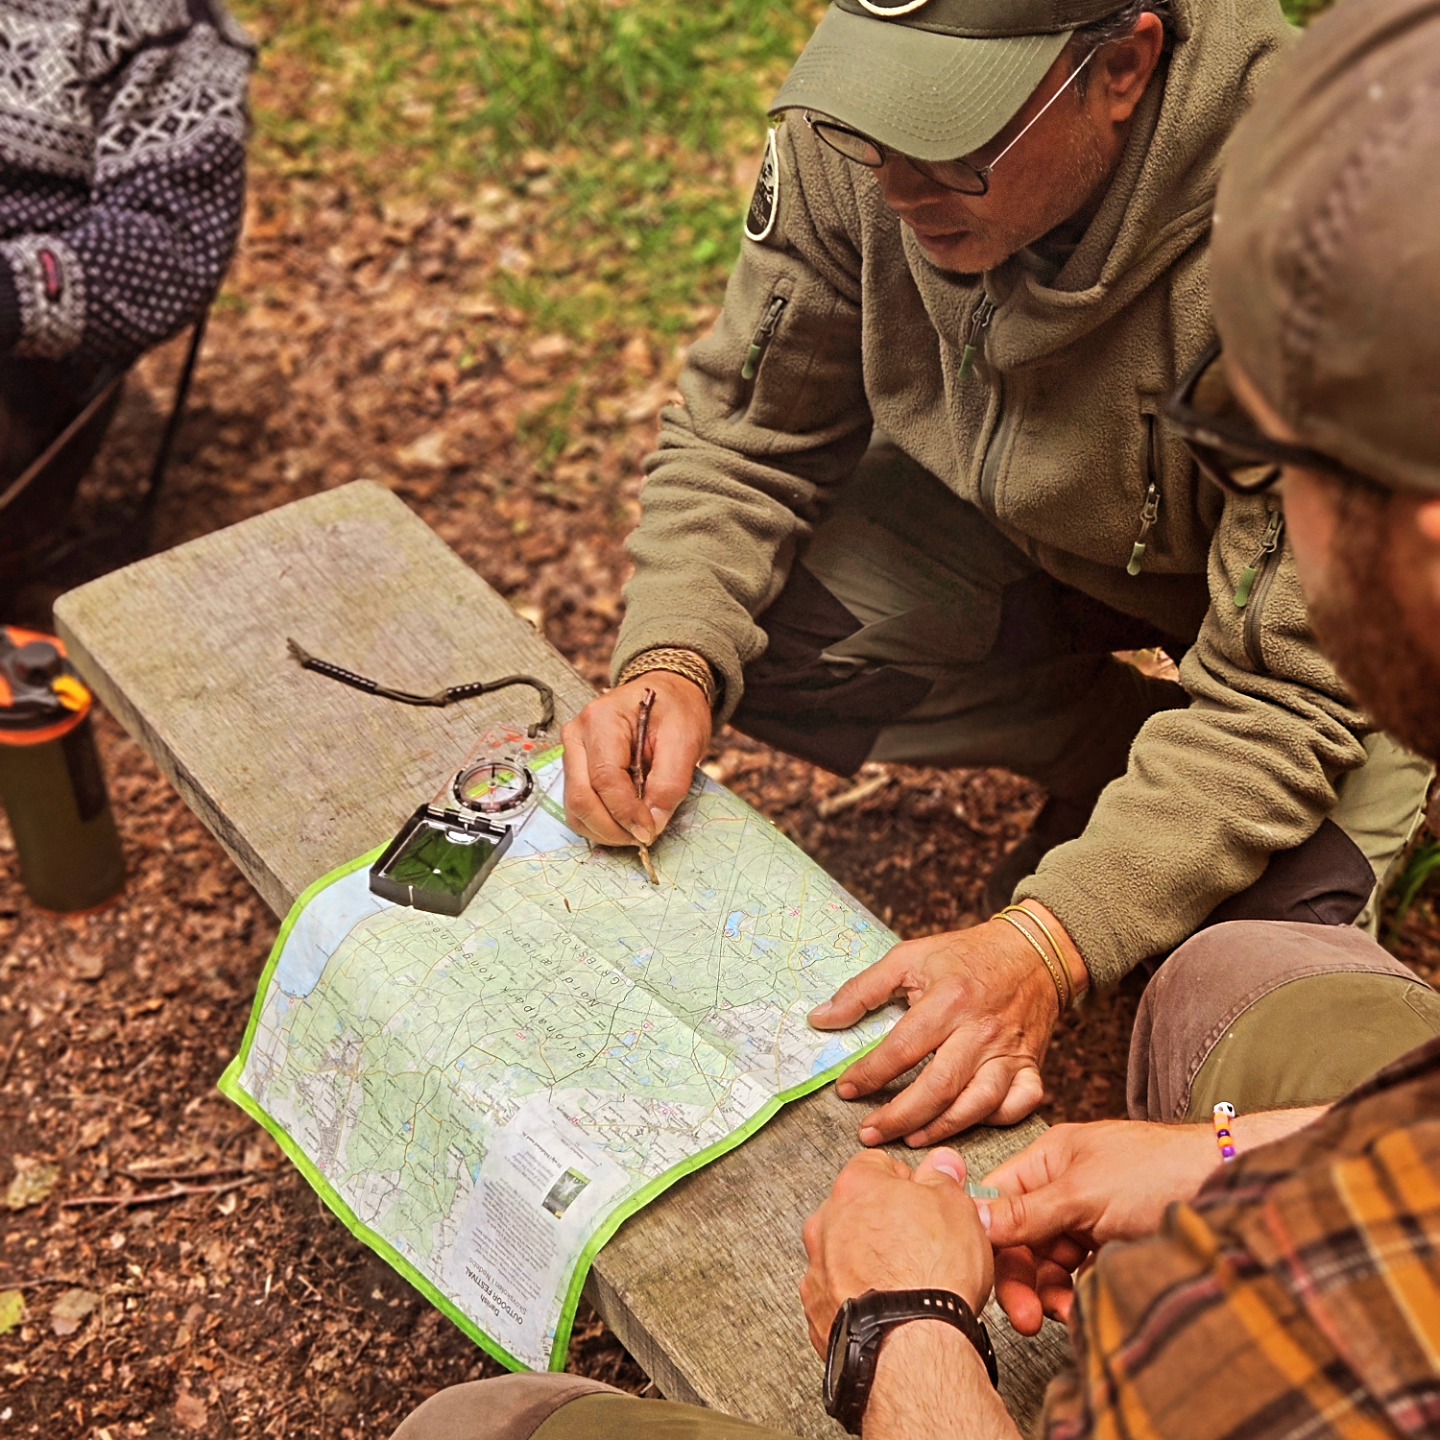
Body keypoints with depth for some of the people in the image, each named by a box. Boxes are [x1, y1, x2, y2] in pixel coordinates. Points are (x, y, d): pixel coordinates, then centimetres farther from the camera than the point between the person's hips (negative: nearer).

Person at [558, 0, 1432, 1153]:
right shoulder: (851, 138, -24)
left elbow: (1289, 684, -33)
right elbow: (744, 437, -11)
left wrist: (1048, 944, -44)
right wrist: (672, 665, -29)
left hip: (1317, 616, -4)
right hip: (1014, 527, 5)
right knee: (741, 631, -18)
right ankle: (1124, 747, 2)